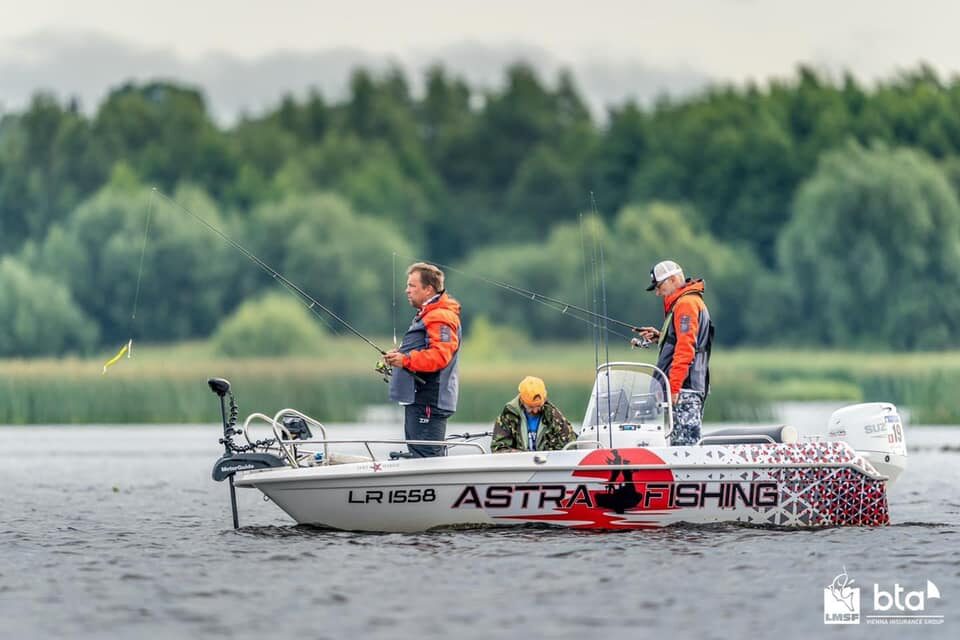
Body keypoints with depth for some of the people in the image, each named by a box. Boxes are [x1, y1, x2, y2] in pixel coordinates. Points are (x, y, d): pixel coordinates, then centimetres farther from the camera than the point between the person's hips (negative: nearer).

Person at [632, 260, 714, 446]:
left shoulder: (685, 304, -10)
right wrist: (660, 336, 17)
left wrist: (673, 387, -21)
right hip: (694, 386, 11)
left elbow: (685, 349, -18)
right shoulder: (693, 301, 23)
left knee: (684, 443, -15)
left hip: (684, 388, -11)